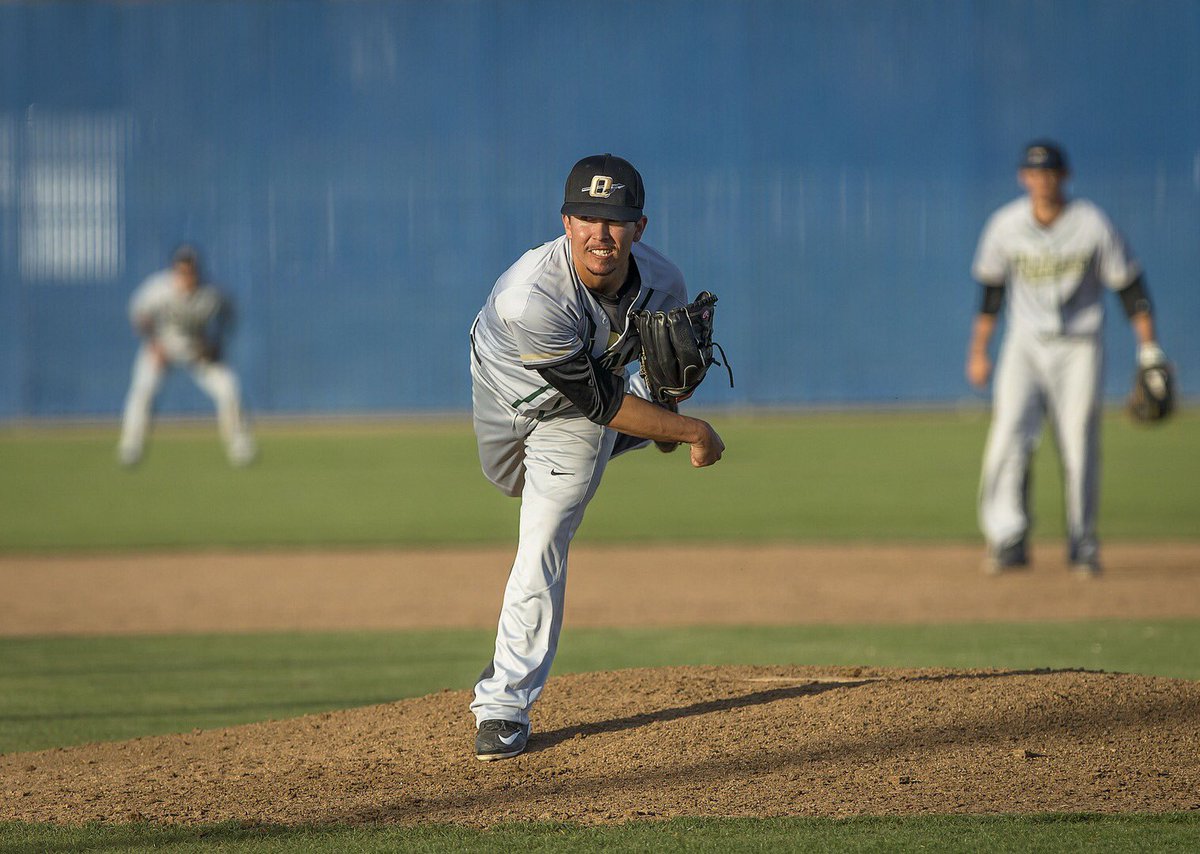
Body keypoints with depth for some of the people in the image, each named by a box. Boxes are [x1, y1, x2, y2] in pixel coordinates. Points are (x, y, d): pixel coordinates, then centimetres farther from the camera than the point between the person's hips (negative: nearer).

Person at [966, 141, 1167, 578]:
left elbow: (1129, 286, -2)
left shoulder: (1093, 225, -8)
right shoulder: (1005, 225, -1)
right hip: (1025, 345, 1)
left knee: (1080, 445, -3)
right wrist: (978, 352, 10)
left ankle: (1083, 547, 9)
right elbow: (990, 291, 10)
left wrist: (1149, 349, -7)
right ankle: (1008, 541, -18)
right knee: (1009, 436, -16)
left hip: (1079, 348, -1)